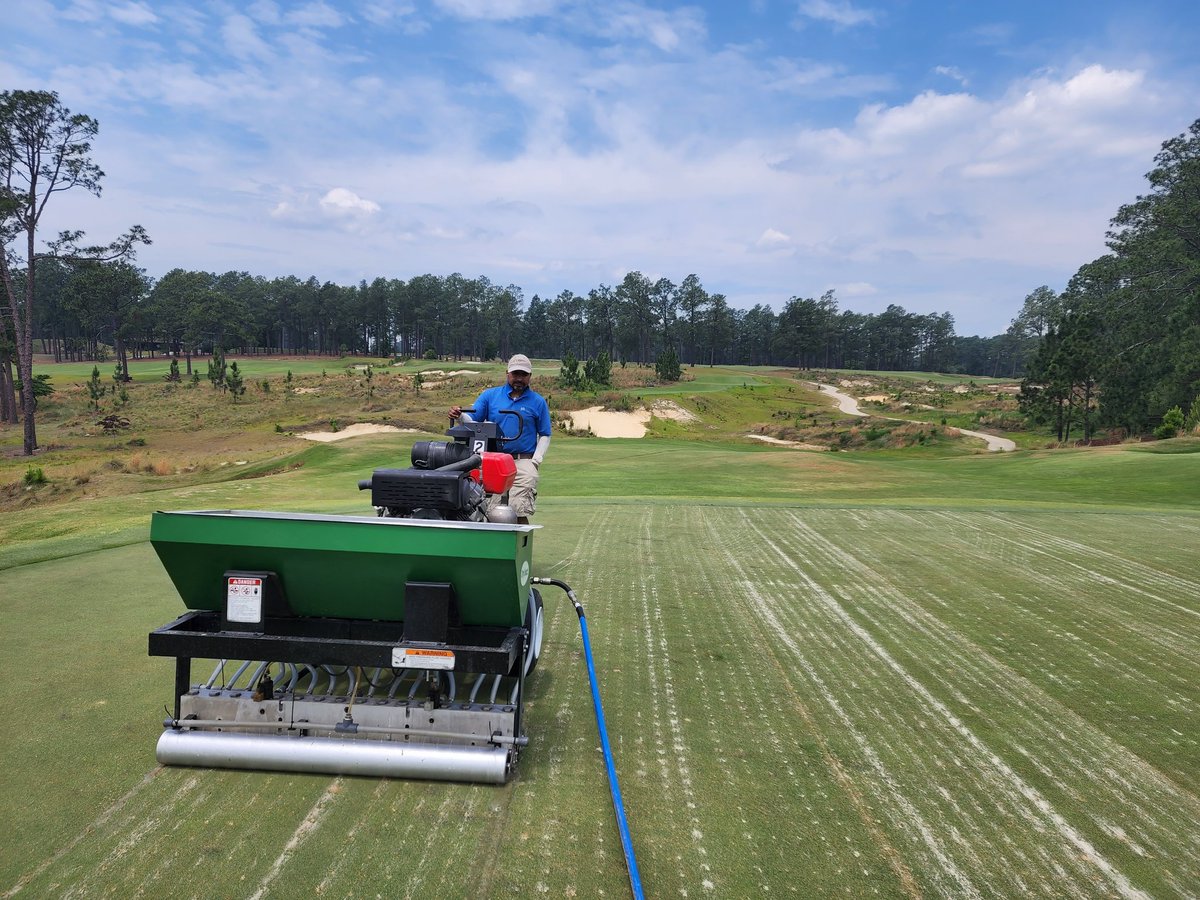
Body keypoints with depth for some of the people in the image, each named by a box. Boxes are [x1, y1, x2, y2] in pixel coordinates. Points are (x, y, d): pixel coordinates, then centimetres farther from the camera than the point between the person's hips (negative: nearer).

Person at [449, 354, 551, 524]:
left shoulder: (538, 402, 10)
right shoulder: (489, 395, 12)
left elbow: (544, 435, 12)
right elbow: (473, 422, 6)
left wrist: (536, 461, -1)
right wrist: (460, 415, -16)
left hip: (523, 461, -2)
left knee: (518, 512, -13)